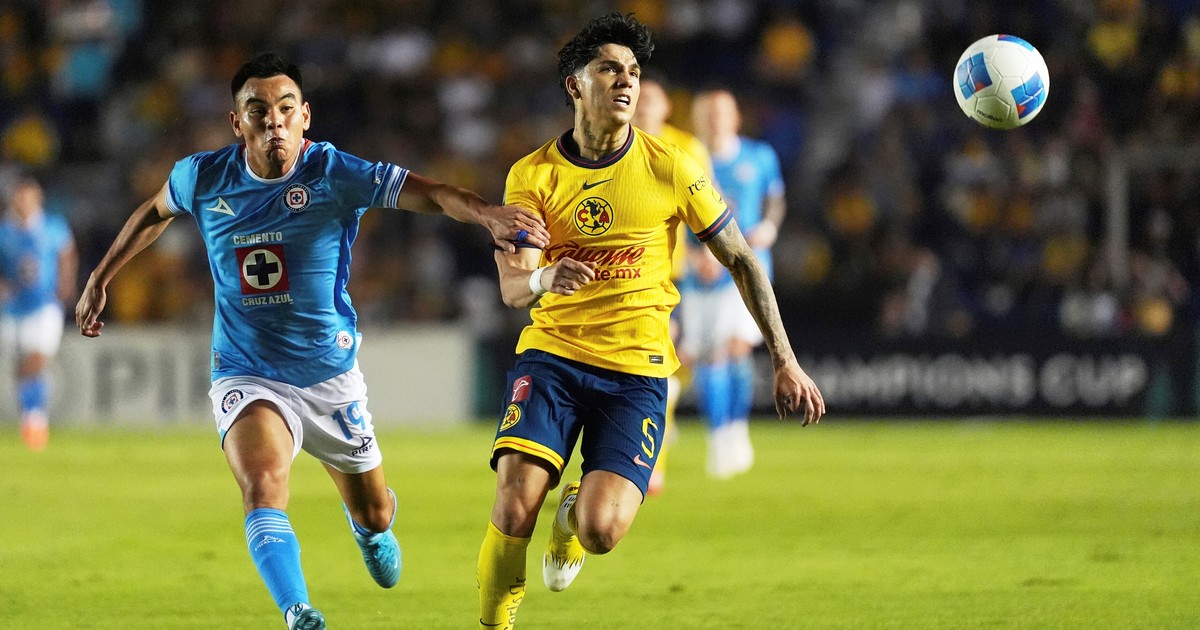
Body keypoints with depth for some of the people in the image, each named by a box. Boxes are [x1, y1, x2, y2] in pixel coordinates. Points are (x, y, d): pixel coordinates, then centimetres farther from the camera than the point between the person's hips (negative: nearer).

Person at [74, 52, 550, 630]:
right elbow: (155, 212, 15)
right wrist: (99, 279, 20)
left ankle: (368, 525, 55)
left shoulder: (335, 175, -17)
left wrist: (489, 214, -50)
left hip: (330, 374, 1)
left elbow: (429, 192, -30)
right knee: (264, 485, -30)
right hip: (246, 376, 0)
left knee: (374, 512, 17)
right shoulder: (203, 178, -8)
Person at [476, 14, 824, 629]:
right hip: (551, 355, 0)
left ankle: (574, 514, 20)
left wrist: (785, 361, 2)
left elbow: (741, 259, 6)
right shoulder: (533, 174, 0)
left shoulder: (669, 168, 0)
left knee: (601, 530, -18)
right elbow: (511, 286, -8)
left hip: (636, 369, 0)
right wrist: (544, 279, -34)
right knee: (513, 509, -22)